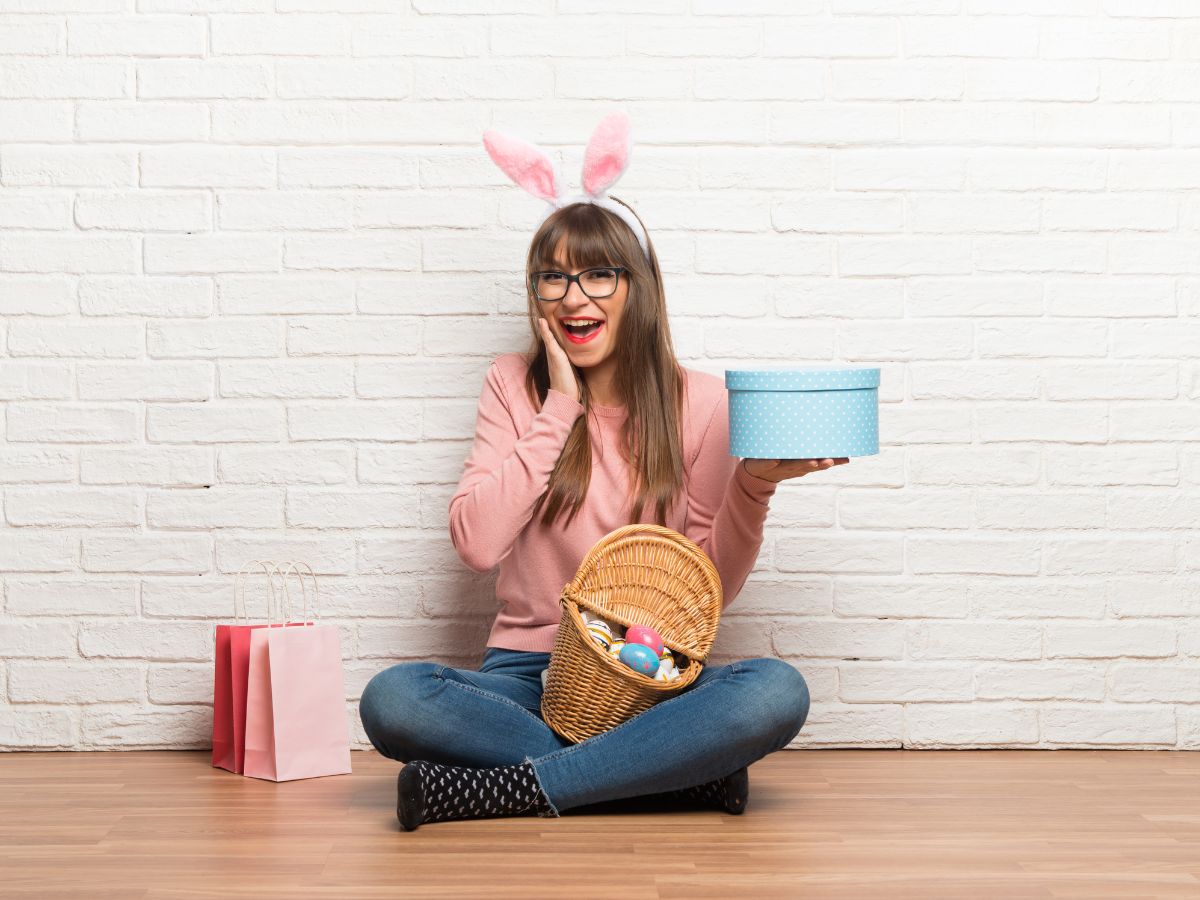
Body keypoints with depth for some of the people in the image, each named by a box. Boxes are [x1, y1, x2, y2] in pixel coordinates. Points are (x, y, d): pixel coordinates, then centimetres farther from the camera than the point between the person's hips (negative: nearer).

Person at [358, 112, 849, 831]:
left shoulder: (699, 402, 4)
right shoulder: (516, 387, 6)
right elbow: (477, 543, -9)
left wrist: (753, 488, -14)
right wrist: (561, 407, -8)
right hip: (529, 674, 1)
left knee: (778, 692, -32)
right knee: (391, 700, -30)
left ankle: (500, 790, -25)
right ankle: (674, 774, -24)